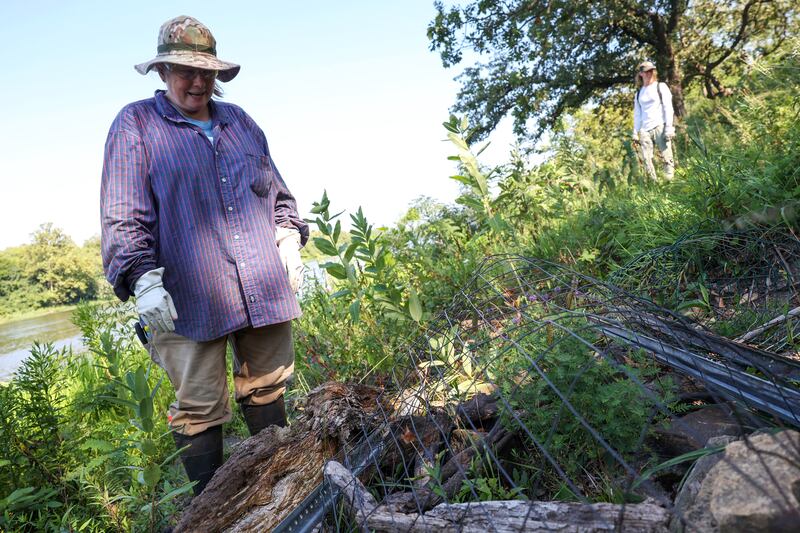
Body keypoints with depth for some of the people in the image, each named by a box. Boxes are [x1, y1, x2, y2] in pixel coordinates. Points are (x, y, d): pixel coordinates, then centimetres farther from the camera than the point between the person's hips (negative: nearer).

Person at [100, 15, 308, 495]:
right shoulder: (135, 124, 5)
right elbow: (123, 215, -2)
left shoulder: (240, 121, 18)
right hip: (190, 299, -4)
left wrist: (289, 239, 9)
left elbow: (277, 191, 23)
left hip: (265, 289, 4)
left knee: (267, 391, 13)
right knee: (200, 408, 3)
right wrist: (144, 279, -13)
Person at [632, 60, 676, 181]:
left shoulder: (661, 87, 8)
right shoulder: (639, 93, 18)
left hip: (660, 126, -3)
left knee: (666, 157, -10)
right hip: (645, 130, 3)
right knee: (647, 161, -5)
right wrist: (635, 132, 11)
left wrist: (669, 128, -9)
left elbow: (668, 108, 1)